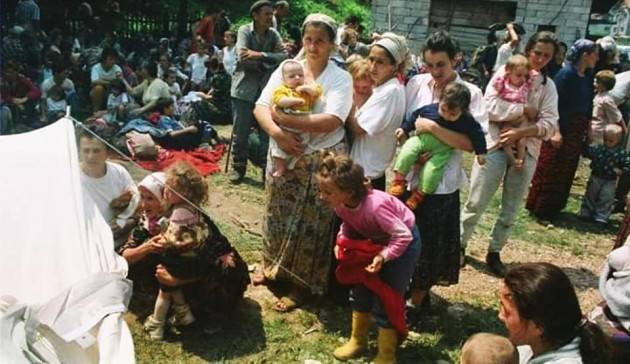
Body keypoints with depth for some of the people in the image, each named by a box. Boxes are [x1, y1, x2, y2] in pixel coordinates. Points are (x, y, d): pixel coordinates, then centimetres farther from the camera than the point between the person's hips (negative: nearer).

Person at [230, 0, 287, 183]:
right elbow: (243, 58, -18)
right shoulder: (244, 31, -5)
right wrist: (267, 64, -11)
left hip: (266, 90, 3)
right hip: (244, 89, -2)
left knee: (268, 132, 6)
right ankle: (238, 167, 21)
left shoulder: (273, 34, 4)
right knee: (241, 132, 6)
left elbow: (284, 56, -10)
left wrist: (260, 55, -21)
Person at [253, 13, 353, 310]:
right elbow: (260, 108, -4)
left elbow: (331, 121, -23)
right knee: (277, 215, 16)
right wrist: (277, 134, -23)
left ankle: (302, 284, 22)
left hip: (322, 161, -3)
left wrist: (283, 118, -20)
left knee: (310, 224, 5)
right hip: (284, 156, 4)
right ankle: (273, 264, 40)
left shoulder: (340, 78, -8)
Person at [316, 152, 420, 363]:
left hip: (404, 242, -7)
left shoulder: (375, 206, -41)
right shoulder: (340, 204, -19)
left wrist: (383, 256, -40)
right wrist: (341, 241, -14)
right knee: (360, 289, 10)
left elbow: (403, 236, -32)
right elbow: (349, 224, 2)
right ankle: (358, 341, 30)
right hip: (375, 241, 7)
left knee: (385, 299, -5)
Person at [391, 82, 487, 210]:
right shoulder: (430, 109, -11)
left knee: (432, 169, -20)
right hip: (423, 138, 2)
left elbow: (477, 133, -3)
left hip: (442, 150, -2)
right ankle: (399, 179, -9)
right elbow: (416, 115, 6)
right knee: (407, 151, -21)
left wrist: (481, 152, -3)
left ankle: (419, 194, -2)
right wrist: (405, 129, 8)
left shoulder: (466, 121, -15)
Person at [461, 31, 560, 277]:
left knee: (511, 210, 10)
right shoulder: (506, 72, 0)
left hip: (527, 151, 4)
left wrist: (521, 132, -19)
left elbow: (550, 125, -3)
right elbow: (491, 106, -15)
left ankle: (494, 252, 26)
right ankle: (459, 245, 19)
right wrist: (525, 110, -13)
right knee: (476, 203, 0)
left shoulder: (548, 86, 9)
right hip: (495, 145, -4)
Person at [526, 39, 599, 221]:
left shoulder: (588, 76, 7)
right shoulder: (566, 73, -14)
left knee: (567, 171, 15)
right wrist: (556, 131, -22)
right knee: (550, 171, 1)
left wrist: (588, 129, 11)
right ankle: (540, 210, 13)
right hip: (561, 128, -8)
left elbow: (588, 105, 12)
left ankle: (553, 208, 28)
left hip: (577, 131, 8)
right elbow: (555, 104, -17)